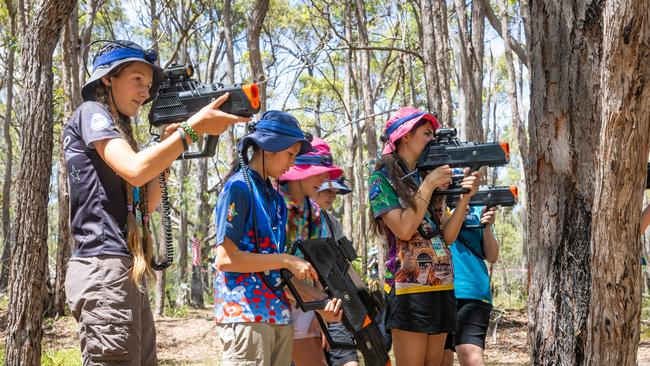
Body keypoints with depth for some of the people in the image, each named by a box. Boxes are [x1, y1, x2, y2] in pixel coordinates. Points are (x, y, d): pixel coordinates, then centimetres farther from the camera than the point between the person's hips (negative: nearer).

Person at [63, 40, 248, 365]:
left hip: (128, 272, 10)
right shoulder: (91, 113, -1)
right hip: (104, 268, -10)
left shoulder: (117, 130, 26)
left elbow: (147, 203, 22)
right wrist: (193, 127, -15)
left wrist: (166, 149, 11)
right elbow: (135, 170, -19)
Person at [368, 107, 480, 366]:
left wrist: (465, 197, -2)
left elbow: (447, 237, 10)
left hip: (442, 286, 7)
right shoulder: (382, 179, -1)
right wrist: (428, 186, -9)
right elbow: (404, 229, -14)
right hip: (408, 286, -7)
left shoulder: (427, 177, 17)